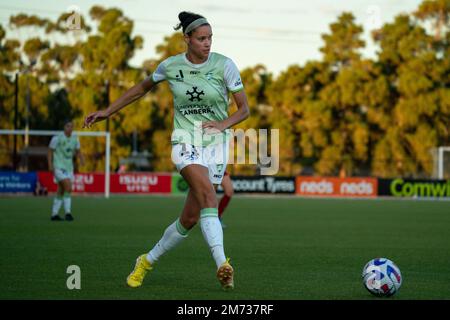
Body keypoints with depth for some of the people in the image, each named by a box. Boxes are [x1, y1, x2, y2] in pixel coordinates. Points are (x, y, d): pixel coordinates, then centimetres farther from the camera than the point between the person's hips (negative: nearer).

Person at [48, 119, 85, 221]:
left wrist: (82, 159, -6)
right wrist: (50, 165, -13)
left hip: (69, 168, 6)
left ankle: (54, 214, 17)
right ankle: (68, 212, -19)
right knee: (68, 187, -22)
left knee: (61, 192, 9)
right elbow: (50, 151, -3)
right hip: (59, 167, -6)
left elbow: (78, 152, 16)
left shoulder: (75, 139, 5)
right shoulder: (57, 138, -10)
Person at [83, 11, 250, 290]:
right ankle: (222, 264, -40)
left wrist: (223, 124, -19)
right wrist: (108, 112, 19)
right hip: (186, 141, -1)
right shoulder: (171, 66, 0)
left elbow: (244, 109, 0)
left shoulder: (224, 65, -5)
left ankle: (148, 261, 22)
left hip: (216, 143, 1)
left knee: (191, 218, -3)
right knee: (206, 190, -31)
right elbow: (142, 88, 19)